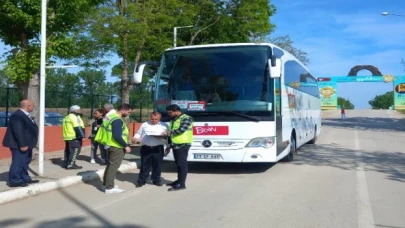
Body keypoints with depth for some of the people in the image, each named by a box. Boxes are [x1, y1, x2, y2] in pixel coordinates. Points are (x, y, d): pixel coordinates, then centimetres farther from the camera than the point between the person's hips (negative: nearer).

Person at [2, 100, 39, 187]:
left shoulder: (24, 115, 13)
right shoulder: (17, 116, -22)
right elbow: (18, 131, -27)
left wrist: (26, 144, 21)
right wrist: (22, 145, -28)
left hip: (25, 144, 11)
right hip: (19, 145, -11)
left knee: (25, 161, 17)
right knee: (18, 162, -5)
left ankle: (25, 178, 27)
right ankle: (14, 181, 2)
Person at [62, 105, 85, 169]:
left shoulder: (67, 117, 21)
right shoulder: (74, 117, -12)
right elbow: (78, 128, -19)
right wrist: (82, 136, -19)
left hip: (67, 137, 10)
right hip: (74, 138, -10)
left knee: (68, 151, 14)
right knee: (75, 151, -8)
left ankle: (66, 164, 19)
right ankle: (70, 165, -11)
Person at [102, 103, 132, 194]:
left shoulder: (114, 117, 12)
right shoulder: (117, 120, -20)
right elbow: (117, 136, -27)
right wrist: (126, 146, -19)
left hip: (112, 145, 10)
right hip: (117, 147, -10)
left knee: (110, 165, 17)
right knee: (113, 166, -4)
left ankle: (106, 184, 26)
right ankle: (109, 187, 2)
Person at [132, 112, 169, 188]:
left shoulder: (164, 126, 7)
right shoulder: (144, 125, 12)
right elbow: (138, 134, 14)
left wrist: (163, 137, -16)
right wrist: (135, 138, -6)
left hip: (158, 149, -1)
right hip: (146, 148, 1)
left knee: (157, 165, 5)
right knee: (144, 165, 6)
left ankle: (156, 180, 20)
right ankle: (141, 181, 14)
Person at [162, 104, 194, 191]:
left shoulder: (186, 118, -8)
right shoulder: (173, 120, 19)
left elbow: (181, 129, -22)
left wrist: (168, 132, -16)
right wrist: (169, 145, 19)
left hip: (183, 145, -8)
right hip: (175, 145, 8)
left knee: (182, 164, -7)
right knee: (178, 163, 13)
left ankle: (181, 184, -7)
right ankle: (179, 180, 22)